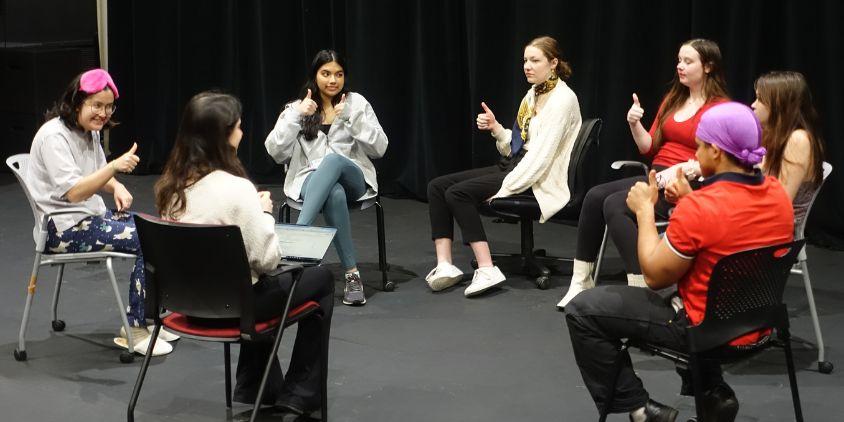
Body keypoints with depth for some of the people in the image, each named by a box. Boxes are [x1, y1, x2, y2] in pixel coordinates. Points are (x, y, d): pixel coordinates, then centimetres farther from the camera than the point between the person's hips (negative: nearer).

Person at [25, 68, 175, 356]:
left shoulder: (89, 131, 10)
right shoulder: (54, 136, -18)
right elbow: (73, 192, -27)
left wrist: (117, 187, -1)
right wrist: (114, 167, -37)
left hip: (91, 215, 9)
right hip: (64, 228, -9)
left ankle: (147, 318, 6)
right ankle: (133, 330, -13)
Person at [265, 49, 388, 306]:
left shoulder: (356, 102, 8)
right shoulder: (296, 107, 9)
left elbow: (379, 148, 0)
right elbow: (276, 152, -3)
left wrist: (353, 118, -12)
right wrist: (296, 116, -14)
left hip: (353, 179, 0)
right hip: (310, 181, 0)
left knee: (333, 159, -37)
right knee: (335, 195, -38)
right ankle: (352, 275, -38)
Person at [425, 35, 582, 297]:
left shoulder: (563, 99, -12)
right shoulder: (533, 94, 15)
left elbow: (541, 154, -20)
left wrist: (504, 189, -21)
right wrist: (495, 129, -3)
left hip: (539, 181, -9)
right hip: (513, 166, 9)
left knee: (458, 193, -23)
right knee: (437, 186, -5)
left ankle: (487, 270, -23)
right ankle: (444, 265, -16)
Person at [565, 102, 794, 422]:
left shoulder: (699, 207, -27)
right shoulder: (778, 193, -4)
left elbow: (654, 275, -15)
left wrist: (644, 210, -5)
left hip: (707, 329, -8)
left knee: (582, 311, 1)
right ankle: (713, 391, 28)